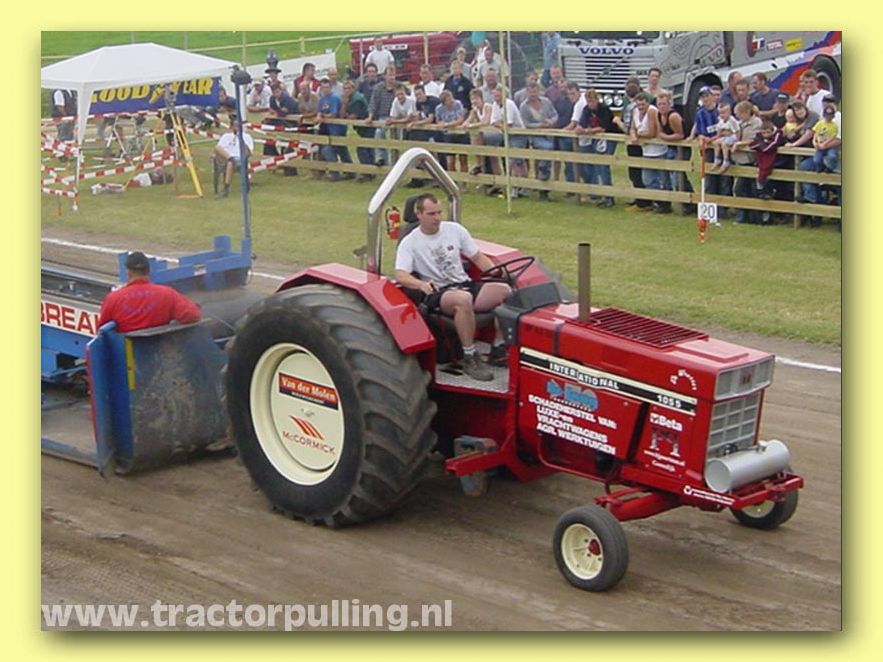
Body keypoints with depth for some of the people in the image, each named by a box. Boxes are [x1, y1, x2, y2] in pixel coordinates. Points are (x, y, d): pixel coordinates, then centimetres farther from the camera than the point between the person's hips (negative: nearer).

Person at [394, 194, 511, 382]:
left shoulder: (454, 230, 9)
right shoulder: (410, 243, -3)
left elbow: (478, 257, 14)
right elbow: (401, 275, -16)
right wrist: (422, 285, -37)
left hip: (465, 285, 5)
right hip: (437, 294, -5)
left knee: (504, 290, -22)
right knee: (463, 298, -40)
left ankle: (499, 349, -8)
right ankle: (470, 358, -26)